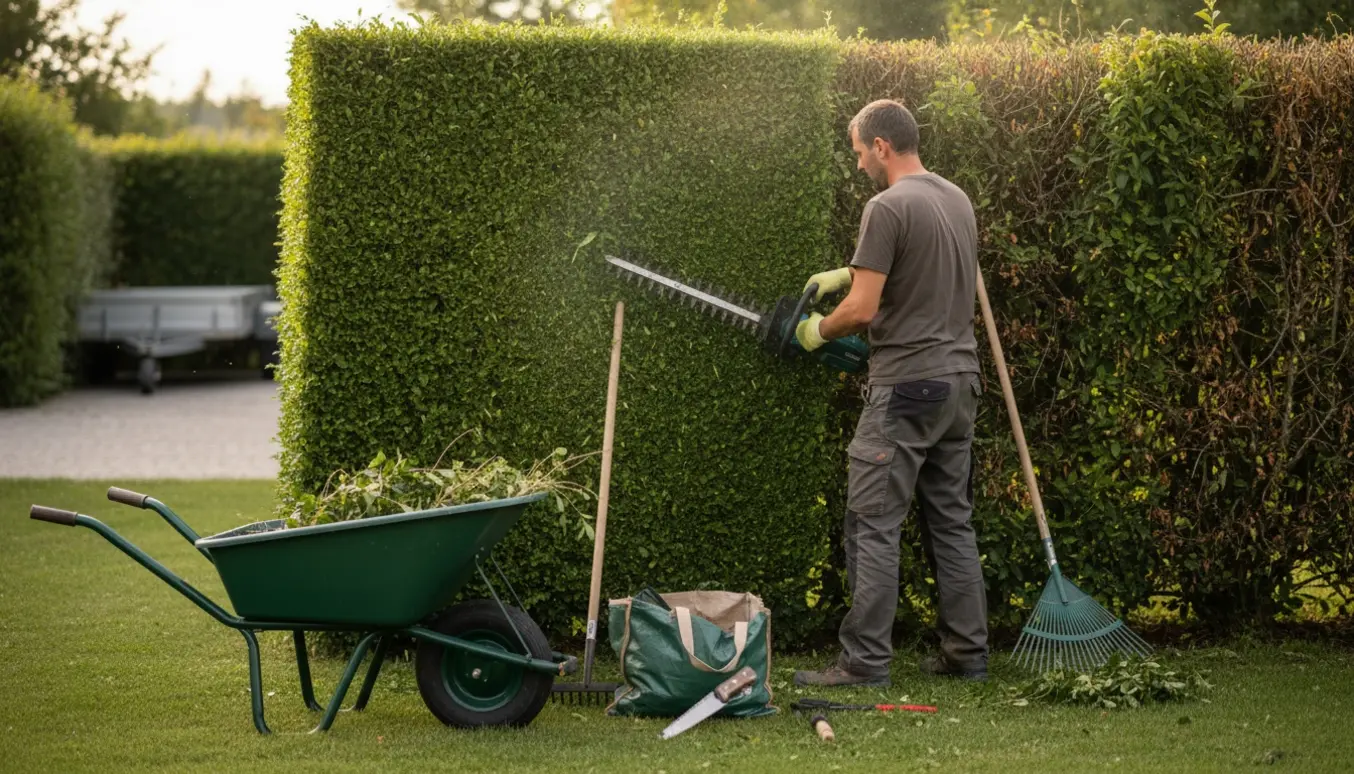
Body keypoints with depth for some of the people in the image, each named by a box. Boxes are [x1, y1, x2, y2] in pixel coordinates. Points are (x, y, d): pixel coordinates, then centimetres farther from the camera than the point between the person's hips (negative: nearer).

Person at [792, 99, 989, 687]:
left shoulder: (888, 208, -13)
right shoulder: (957, 199, 13)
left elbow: (862, 309, -15)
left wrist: (817, 331, 4)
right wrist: (848, 273, 32)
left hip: (907, 385, -9)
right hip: (960, 379, 9)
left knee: (873, 525, -5)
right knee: (952, 522, 13)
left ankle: (865, 660, -5)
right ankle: (967, 654, 15)